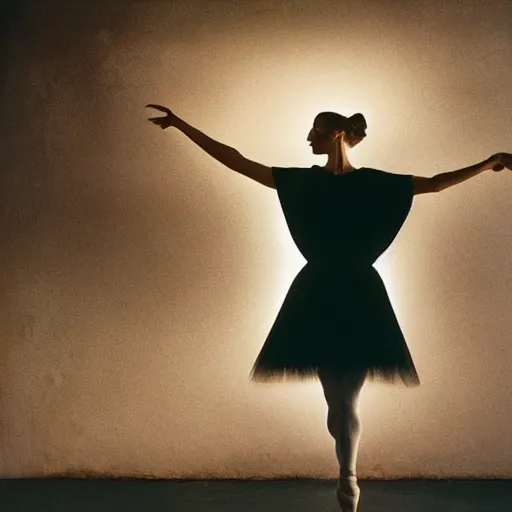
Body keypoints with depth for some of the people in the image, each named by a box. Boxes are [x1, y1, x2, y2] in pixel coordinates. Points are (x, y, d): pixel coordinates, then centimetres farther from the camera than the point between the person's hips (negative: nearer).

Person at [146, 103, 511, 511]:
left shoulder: (374, 183, 2)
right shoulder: (303, 181, 3)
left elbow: (436, 183, 8)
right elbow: (236, 161, 0)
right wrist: (180, 125, -2)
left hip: (359, 296, -1)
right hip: (319, 296, 1)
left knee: (346, 402, -2)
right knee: (338, 403, 4)